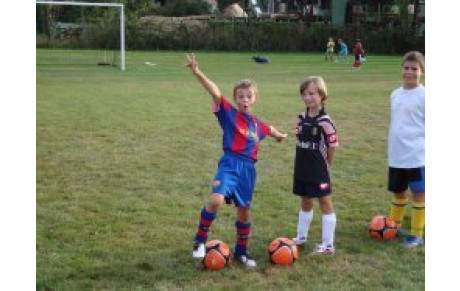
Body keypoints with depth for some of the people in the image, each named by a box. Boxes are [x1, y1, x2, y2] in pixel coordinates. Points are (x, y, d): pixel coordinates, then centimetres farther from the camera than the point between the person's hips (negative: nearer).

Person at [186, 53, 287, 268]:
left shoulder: (257, 124, 14)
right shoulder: (229, 113, -1)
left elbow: (269, 129, 38)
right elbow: (215, 93, -16)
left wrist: (280, 135, 58)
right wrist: (197, 73, -31)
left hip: (248, 169, 5)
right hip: (230, 164, -5)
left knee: (244, 212, 12)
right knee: (216, 200, -27)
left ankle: (241, 251, 32)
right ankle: (200, 240, -6)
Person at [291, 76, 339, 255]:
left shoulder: (325, 122, -18)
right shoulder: (301, 118, 3)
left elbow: (332, 146, -14)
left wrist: (326, 164, -4)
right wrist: (305, 159, 6)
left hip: (319, 171, -7)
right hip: (301, 169, 7)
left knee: (325, 203, 3)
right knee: (305, 203, 20)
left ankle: (328, 245, 9)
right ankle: (301, 237, 34)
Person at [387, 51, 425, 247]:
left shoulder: (423, 95, -9)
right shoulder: (395, 95, 10)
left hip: (417, 156, -6)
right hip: (396, 156, 6)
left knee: (418, 194, 3)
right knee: (398, 192, 19)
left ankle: (416, 235, 14)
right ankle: (395, 226, 35)